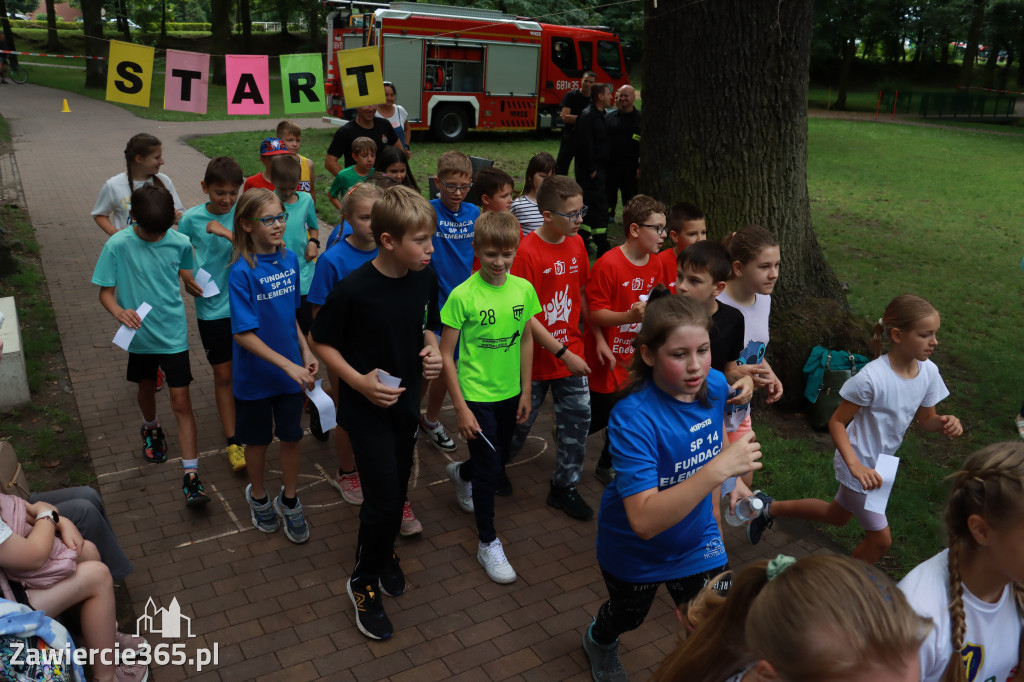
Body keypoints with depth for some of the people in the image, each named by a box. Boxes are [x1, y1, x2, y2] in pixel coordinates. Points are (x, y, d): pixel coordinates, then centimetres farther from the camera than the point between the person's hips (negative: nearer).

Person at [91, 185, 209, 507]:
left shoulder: (180, 243, -10)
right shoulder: (117, 245, -14)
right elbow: (105, 292, -10)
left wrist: (191, 281, -15)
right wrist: (119, 311, -31)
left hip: (173, 335, -1)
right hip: (140, 334, 1)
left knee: (181, 401, -4)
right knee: (147, 388, 24)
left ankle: (191, 476, 0)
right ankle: (151, 429, 57)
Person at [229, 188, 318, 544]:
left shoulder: (289, 259, -4)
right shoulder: (242, 272, -21)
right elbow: (244, 334, -21)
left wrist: (305, 351, 2)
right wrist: (288, 365, -25)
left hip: (292, 369, 4)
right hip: (255, 374, -4)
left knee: (292, 435, 15)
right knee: (258, 439, 15)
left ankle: (289, 500, 36)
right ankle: (258, 496, 41)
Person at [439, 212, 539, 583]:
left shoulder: (524, 289, -6)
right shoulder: (463, 295, -19)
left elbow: (526, 339, 7)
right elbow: (446, 354, -14)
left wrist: (526, 391, 7)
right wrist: (461, 408, -14)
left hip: (510, 392, 5)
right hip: (476, 395, -5)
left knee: (500, 454, 22)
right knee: (489, 468, 0)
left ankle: (461, 473, 55)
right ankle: (488, 544, 19)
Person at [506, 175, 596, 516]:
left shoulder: (576, 243, -1)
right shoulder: (527, 252, -21)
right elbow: (525, 315, -21)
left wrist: (595, 337, 10)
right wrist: (563, 353, -20)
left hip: (572, 352, 5)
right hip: (536, 356, -5)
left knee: (578, 417, 6)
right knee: (521, 422, 12)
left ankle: (564, 487, 25)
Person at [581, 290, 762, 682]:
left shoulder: (715, 385, -18)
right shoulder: (633, 417, -37)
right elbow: (644, 521, -44)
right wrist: (719, 468, -50)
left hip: (697, 543, 3)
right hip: (636, 549, -3)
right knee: (628, 615, 27)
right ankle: (600, 641, 63)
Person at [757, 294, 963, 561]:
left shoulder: (928, 372, -10)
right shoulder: (871, 377, -30)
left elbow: (925, 419, 4)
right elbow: (837, 422, -22)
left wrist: (944, 422, -19)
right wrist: (855, 465, -34)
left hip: (881, 463, 8)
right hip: (858, 464, -8)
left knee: (838, 516, 26)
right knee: (880, 539, 3)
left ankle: (771, 508, 42)